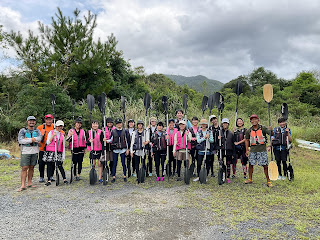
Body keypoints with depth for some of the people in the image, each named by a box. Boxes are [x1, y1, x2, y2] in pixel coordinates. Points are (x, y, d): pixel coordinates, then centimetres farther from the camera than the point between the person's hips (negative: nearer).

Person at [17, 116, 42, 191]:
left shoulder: (37, 131, 9)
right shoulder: (22, 130, 2)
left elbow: (39, 139, -10)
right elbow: (20, 140, -12)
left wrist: (27, 139, -17)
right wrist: (32, 140, -15)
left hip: (34, 151, 3)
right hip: (25, 151, -3)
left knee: (31, 168, 8)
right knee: (24, 168, -6)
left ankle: (29, 183, 17)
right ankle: (23, 185, -4)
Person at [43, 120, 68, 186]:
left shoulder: (62, 135, 14)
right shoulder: (51, 132, 3)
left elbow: (63, 146, 14)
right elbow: (48, 143, -3)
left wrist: (63, 155, 9)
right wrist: (53, 136, -14)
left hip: (58, 153, 2)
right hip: (50, 152, -1)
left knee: (60, 166, -6)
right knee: (49, 166, 1)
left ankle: (64, 179, 1)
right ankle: (49, 180, 9)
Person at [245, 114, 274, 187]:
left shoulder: (263, 128, -3)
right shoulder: (249, 131, 5)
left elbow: (271, 134, -12)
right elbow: (247, 140, 13)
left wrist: (271, 130, -35)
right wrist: (247, 150, 9)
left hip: (262, 150, -3)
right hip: (253, 150, 3)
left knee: (265, 165, -4)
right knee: (250, 164, 8)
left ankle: (268, 181, 6)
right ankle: (250, 179, 22)